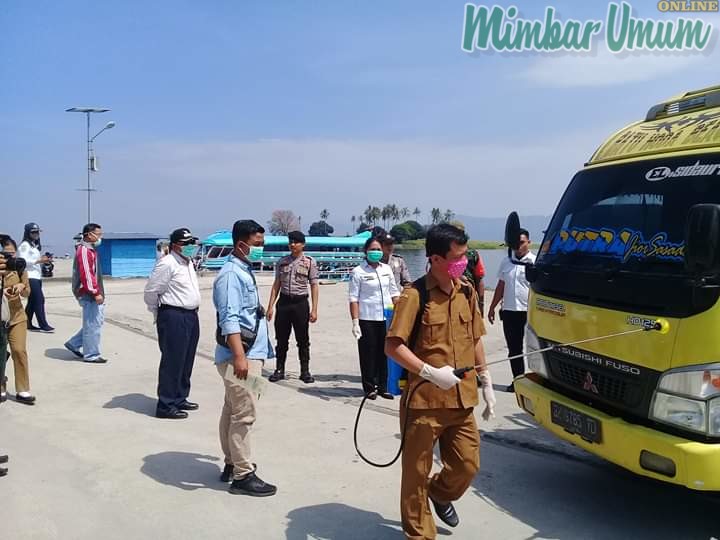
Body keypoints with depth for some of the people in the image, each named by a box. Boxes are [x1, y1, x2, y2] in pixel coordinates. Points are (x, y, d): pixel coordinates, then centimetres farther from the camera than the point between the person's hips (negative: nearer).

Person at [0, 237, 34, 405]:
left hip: (16, 316, 1)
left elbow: (27, 293, 3)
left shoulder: (19, 268, 1)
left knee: (19, 350, -5)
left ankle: (22, 391, 2)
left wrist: (22, 287, -18)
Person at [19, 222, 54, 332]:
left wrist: (44, 260, 9)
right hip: (30, 277, -9)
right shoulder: (25, 245, -7)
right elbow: (24, 260, -17)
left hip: (37, 276, 9)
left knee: (32, 301, 11)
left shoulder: (36, 246, 21)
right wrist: (39, 260, -21)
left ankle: (28, 324, 18)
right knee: (39, 300, -11)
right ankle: (43, 325, -9)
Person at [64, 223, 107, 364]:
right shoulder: (84, 250, -14)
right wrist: (96, 292, -23)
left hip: (92, 294, 10)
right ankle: (91, 355, 4)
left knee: (94, 323, 16)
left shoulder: (90, 249, 17)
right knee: (92, 324, -4)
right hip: (89, 294, -10)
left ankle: (74, 344, 24)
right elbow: (86, 274, -22)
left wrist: (98, 292, 21)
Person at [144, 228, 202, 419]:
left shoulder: (188, 263, 15)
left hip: (191, 316, 9)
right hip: (173, 317, -9)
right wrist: (158, 313, -2)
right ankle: (166, 405, 2)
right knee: (172, 362, -5)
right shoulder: (167, 264, -14)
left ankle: (180, 398, 28)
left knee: (186, 361, 15)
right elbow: (151, 291, -13)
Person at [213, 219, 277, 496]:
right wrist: (239, 356, -31)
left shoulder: (244, 271, 15)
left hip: (250, 353, 10)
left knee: (232, 411, 17)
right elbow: (229, 320, -25)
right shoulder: (232, 274, -16)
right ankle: (243, 475, 2)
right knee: (243, 414, -6)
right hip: (240, 355, -10)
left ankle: (231, 465, 28)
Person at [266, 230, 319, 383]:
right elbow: (276, 284, 9)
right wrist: (270, 306, 3)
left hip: (300, 303, -2)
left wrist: (314, 309, -8)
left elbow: (314, 286, -2)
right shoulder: (282, 262, 6)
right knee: (281, 338, 9)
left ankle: (305, 371, 16)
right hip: (284, 302, 2)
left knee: (303, 339, 5)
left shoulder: (310, 262, -1)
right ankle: (279, 370, 20)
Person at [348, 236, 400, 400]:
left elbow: (394, 293, 16)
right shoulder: (358, 272, -4)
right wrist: (355, 322, -13)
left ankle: (383, 387, 19)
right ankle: (370, 388, 14)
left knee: (384, 353, 9)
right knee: (368, 354, 2)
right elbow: (353, 299, -7)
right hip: (367, 319, -4)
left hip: (386, 318, 4)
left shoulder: (387, 269, 11)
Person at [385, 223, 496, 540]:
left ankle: (441, 493, 45)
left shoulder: (467, 292, 7)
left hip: (462, 399, 6)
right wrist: (430, 372, -26)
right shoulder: (415, 295, -14)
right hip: (424, 399, -6)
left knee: (468, 465, 13)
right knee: (417, 472, 7)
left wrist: (486, 383, 15)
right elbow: (392, 346, -17)